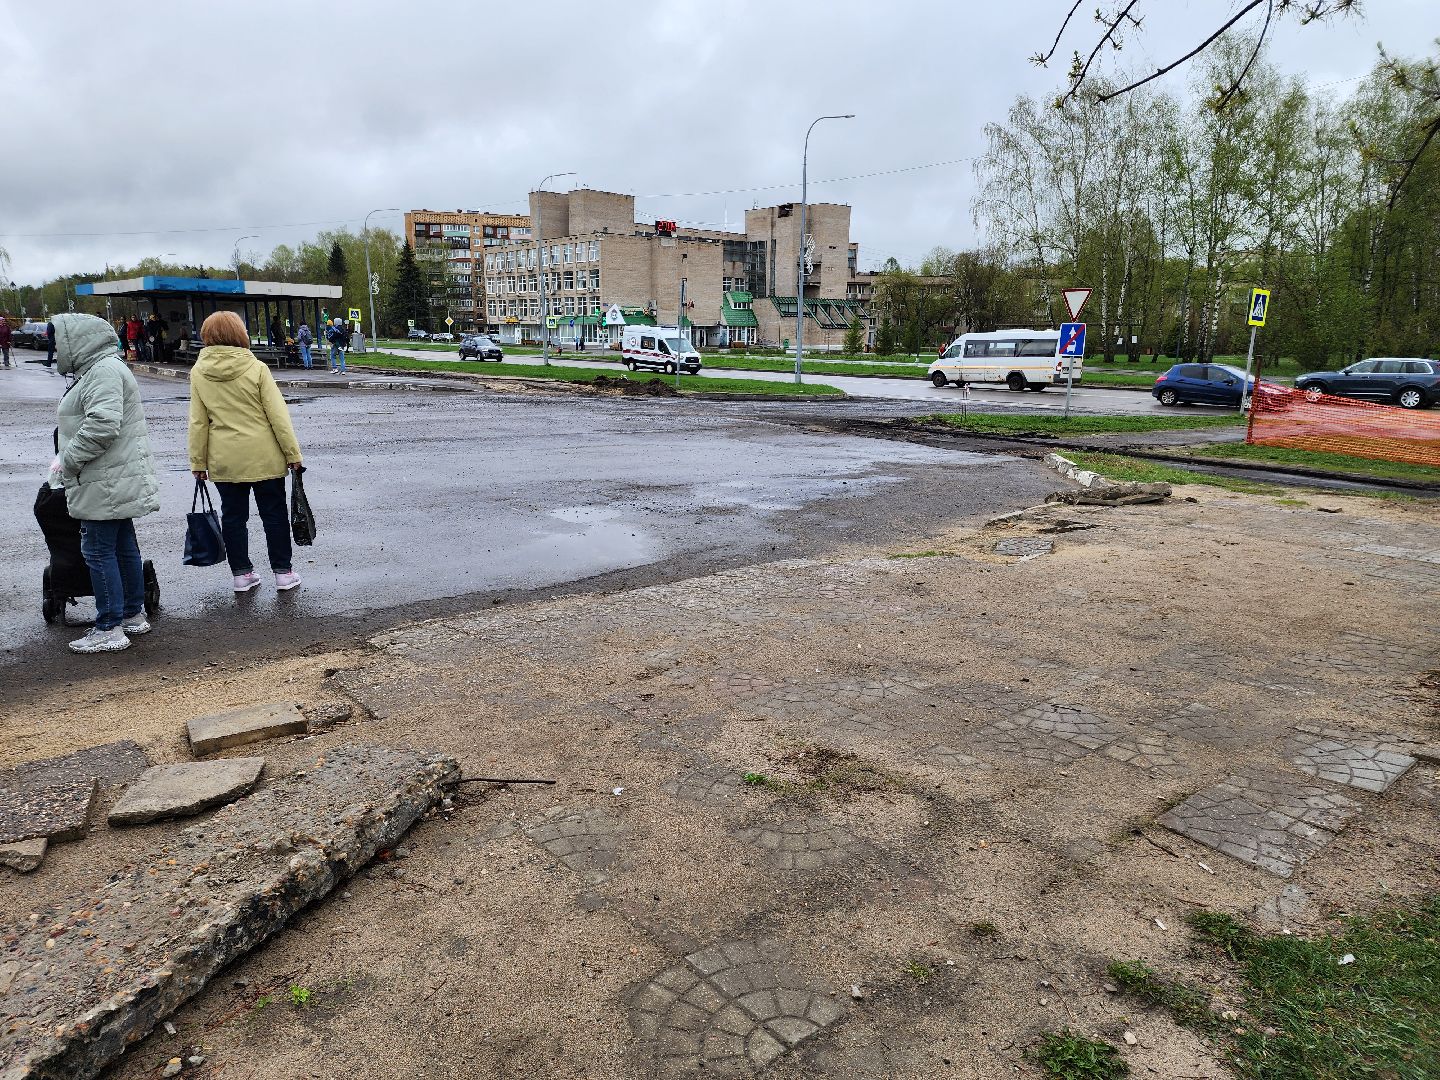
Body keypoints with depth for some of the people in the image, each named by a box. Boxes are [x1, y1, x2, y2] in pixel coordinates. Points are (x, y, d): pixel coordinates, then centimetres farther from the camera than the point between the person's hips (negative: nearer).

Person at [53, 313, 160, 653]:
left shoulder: (104, 370, -16)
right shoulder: (98, 370, 18)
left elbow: (103, 425, -26)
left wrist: (68, 460, -17)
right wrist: (66, 457, 14)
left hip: (107, 484, -11)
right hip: (119, 481, 11)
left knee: (99, 551, -5)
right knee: (123, 548, 16)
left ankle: (109, 629, 1)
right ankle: (133, 616, 26)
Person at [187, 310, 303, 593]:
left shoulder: (198, 372, -2)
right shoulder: (256, 368, -10)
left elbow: (198, 422, 1)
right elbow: (278, 415, -10)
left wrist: (198, 461, 8)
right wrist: (292, 453, -4)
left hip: (224, 461, 2)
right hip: (264, 458, -2)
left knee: (232, 516, 13)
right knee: (274, 514, 8)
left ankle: (242, 573, 19)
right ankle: (283, 573, 14)